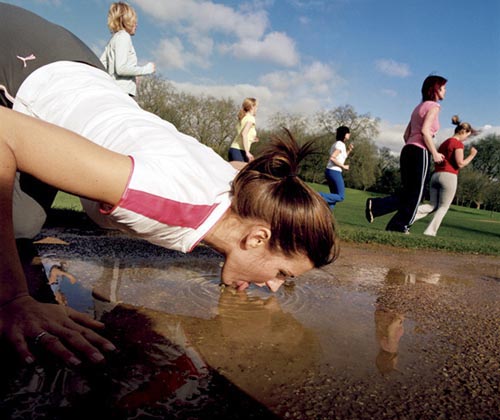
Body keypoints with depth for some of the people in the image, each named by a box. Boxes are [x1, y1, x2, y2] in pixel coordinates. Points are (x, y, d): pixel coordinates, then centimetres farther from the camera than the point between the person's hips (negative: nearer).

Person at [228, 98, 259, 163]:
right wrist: (247, 152, -22)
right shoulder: (250, 118, -4)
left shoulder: (243, 118, 21)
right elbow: (244, 134, -19)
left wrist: (251, 140, 29)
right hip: (239, 151, -9)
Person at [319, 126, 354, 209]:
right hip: (335, 172, -10)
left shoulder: (336, 144, 17)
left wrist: (349, 150, 19)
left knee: (336, 196, 15)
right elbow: (332, 158, -23)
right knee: (340, 197, -5)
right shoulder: (340, 144, -11)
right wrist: (343, 166, -14)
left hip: (329, 171, 10)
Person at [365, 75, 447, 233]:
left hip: (407, 150, 8)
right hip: (420, 152, -8)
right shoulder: (433, 106, -3)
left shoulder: (419, 107, 23)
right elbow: (425, 131, -17)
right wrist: (435, 153, -12)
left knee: (408, 193, 11)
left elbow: (406, 134, 20)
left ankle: (375, 205, -2)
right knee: (416, 193, 2)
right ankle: (400, 225, 7)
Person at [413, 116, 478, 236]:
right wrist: (472, 155, 2)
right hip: (449, 177, -7)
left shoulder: (444, 143, 21)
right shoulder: (458, 143, -4)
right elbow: (460, 164, -10)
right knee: (443, 207, 4)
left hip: (436, 176, 7)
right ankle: (430, 231, -3)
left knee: (433, 206, 11)